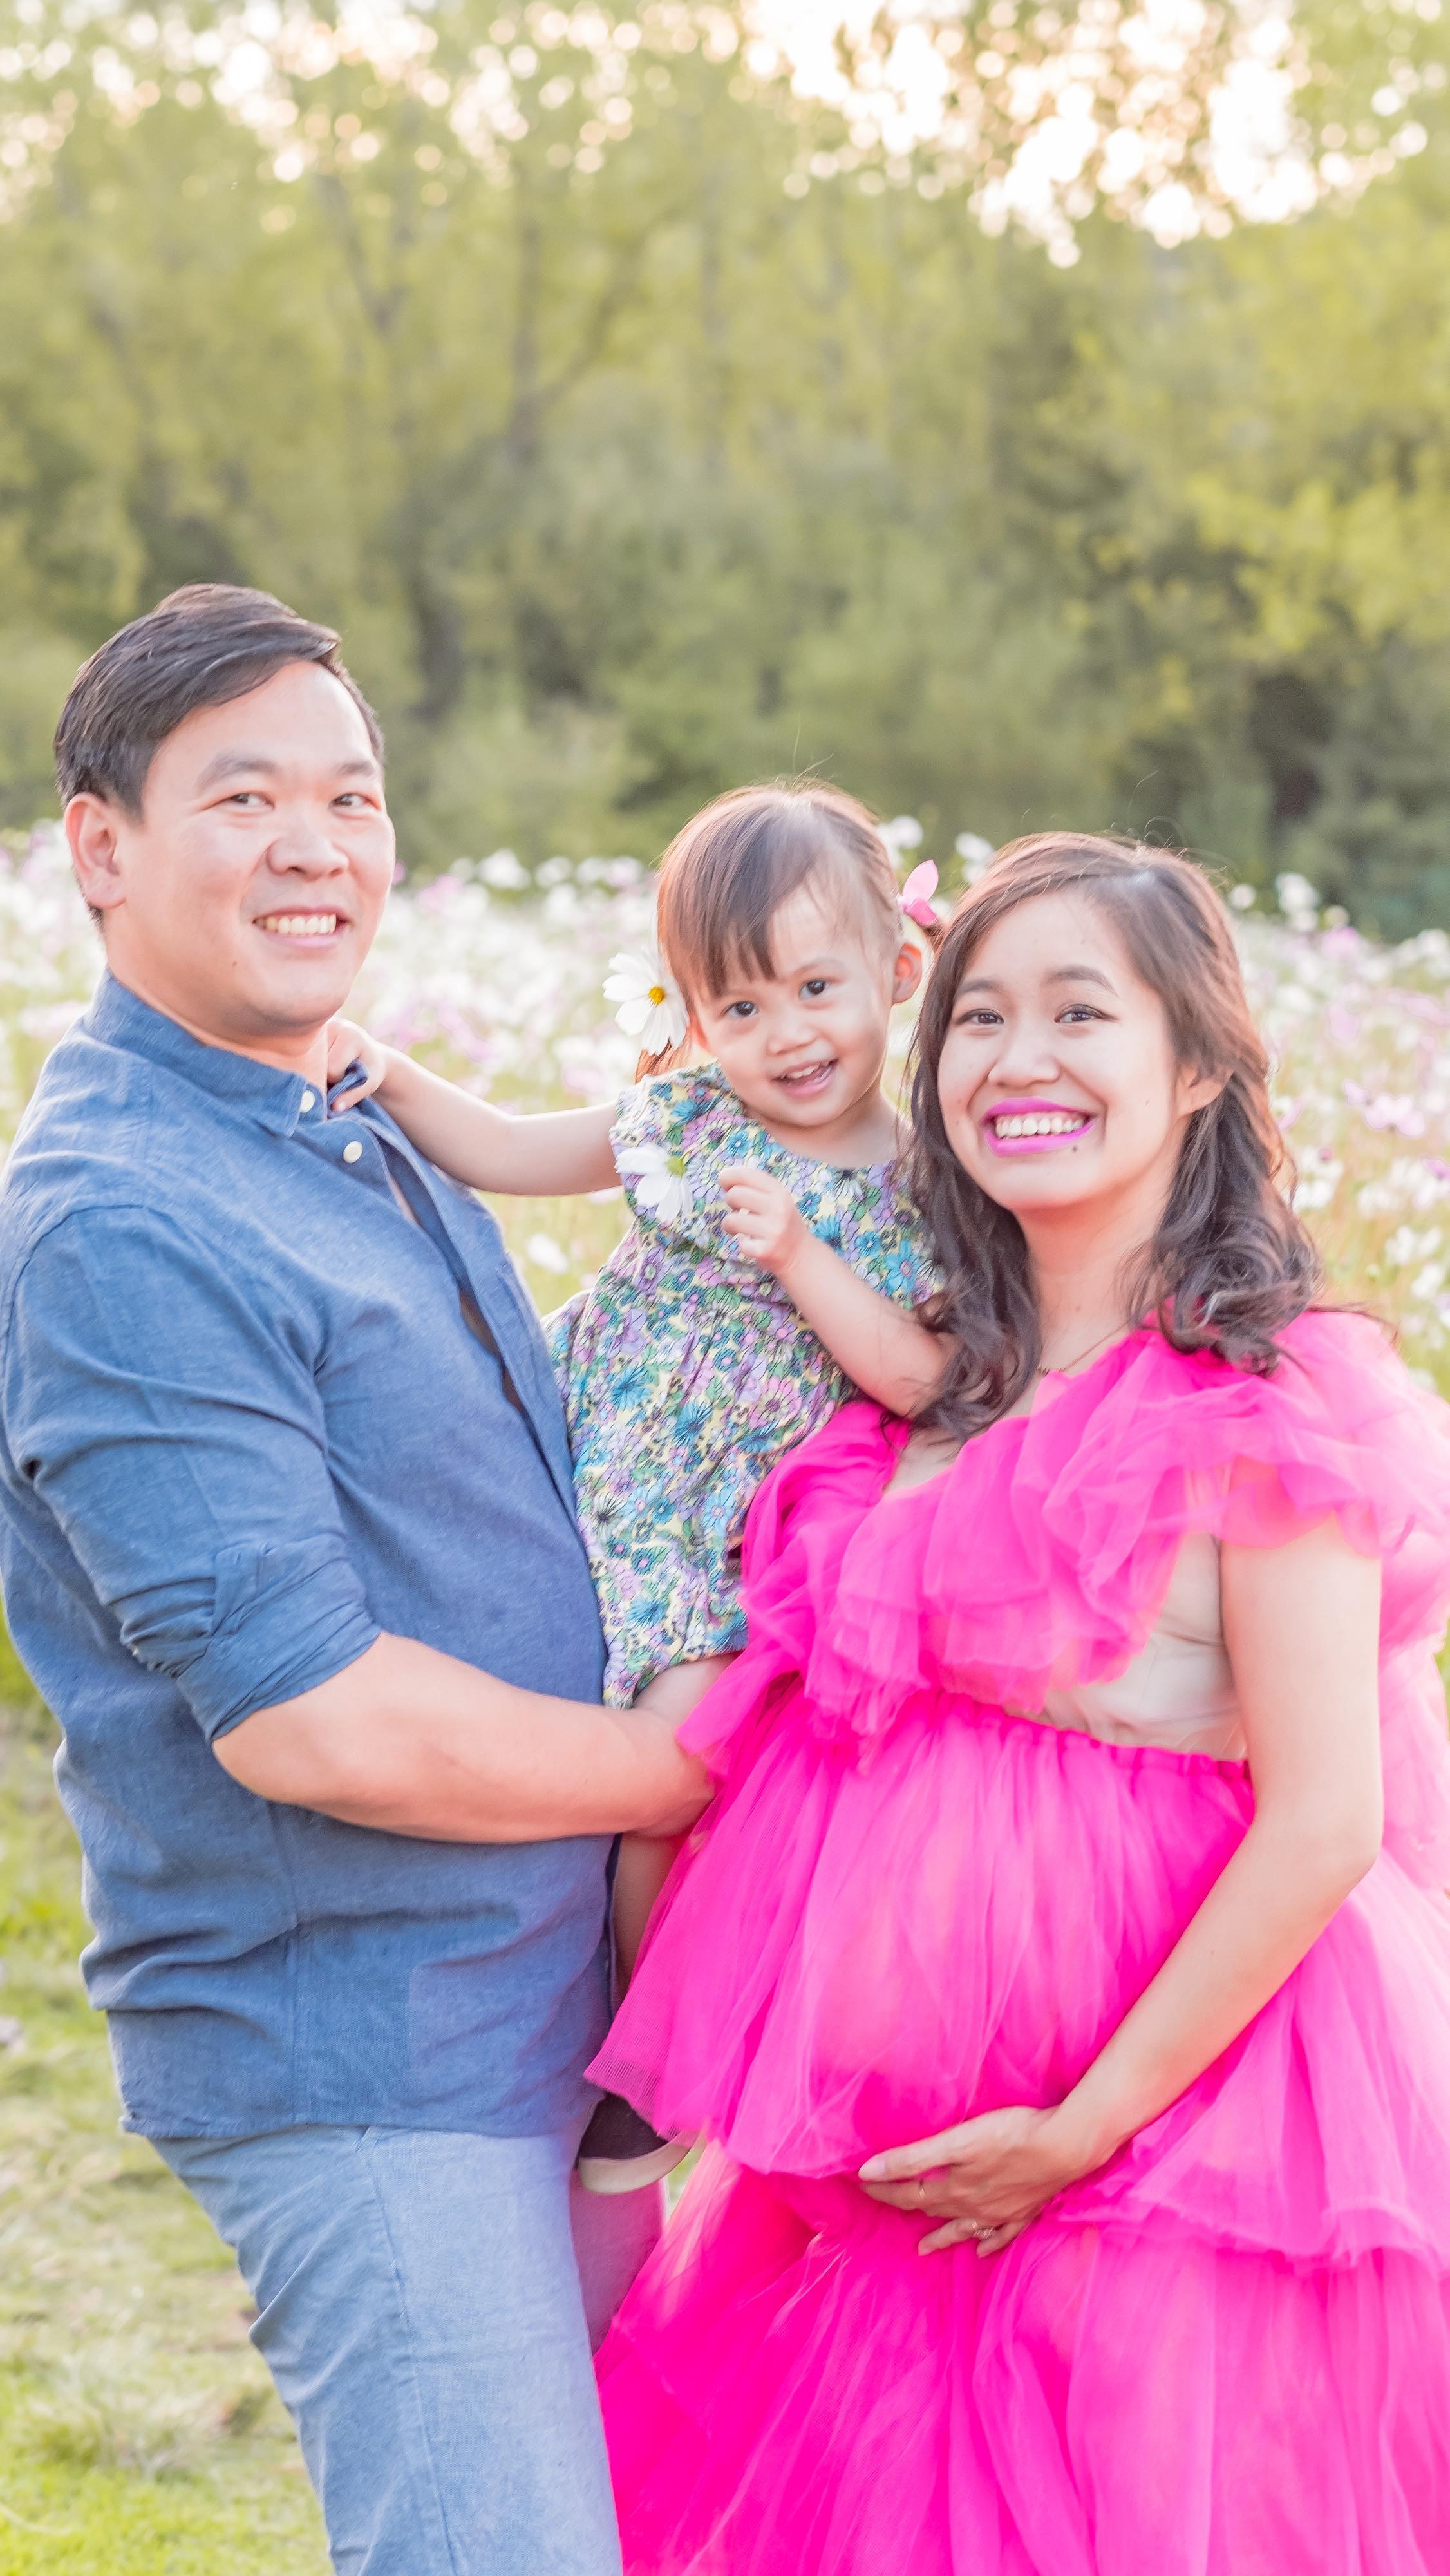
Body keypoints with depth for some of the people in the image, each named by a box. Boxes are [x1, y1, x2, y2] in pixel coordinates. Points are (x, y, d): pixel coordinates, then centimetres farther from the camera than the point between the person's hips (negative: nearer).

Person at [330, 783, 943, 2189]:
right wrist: (395, 1079, -3)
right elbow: (510, 1151, 11)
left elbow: (921, 1380, -13)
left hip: (734, 1544, -3)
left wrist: (799, 1256, -23)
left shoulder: (917, 1190, -5)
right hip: (593, 1474, 3)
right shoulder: (683, 1117, 2)